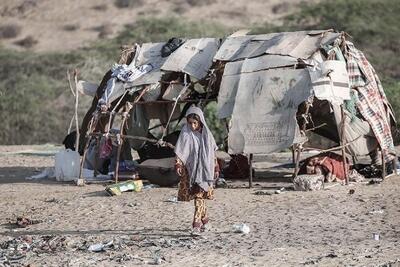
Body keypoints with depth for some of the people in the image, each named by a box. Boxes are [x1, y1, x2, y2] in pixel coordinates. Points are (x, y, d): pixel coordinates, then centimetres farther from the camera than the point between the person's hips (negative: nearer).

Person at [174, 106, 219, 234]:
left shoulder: (206, 133, 3)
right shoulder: (186, 133, -5)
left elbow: (213, 151, 13)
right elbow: (180, 152, -12)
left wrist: (216, 167, 14)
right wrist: (178, 164, -26)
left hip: (204, 169, 1)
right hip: (191, 169, -1)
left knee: (199, 196, -8)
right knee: (199, 196, 5)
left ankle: (197, 224, -11)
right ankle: (205, 219, 23)